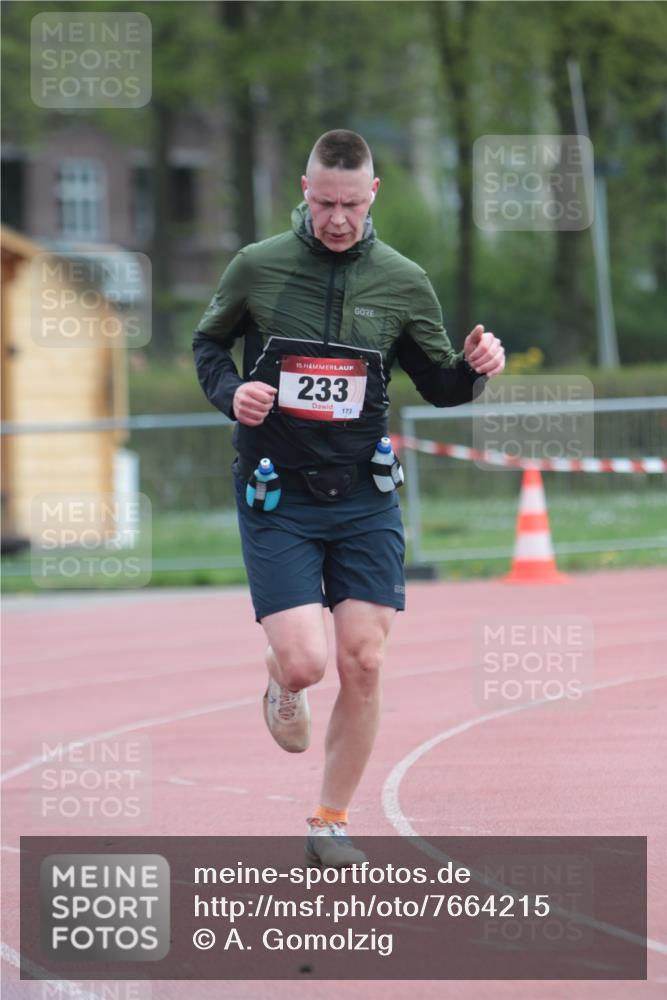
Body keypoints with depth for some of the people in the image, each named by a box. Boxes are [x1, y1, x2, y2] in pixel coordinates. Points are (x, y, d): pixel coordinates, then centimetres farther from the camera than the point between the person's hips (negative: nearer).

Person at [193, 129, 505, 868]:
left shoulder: (402, 282, 1)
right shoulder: (257, 268, -3)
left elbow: (439, 387, 10)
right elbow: (207, 345, 12)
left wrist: (473, 368, -12)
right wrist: (231, 392, -9)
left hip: (364, 500, 2)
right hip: (276, 501, -2)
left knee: (362, 664, -5)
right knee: (304, 662, -14)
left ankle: (330, 823, 12)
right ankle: (280, 681, 26)